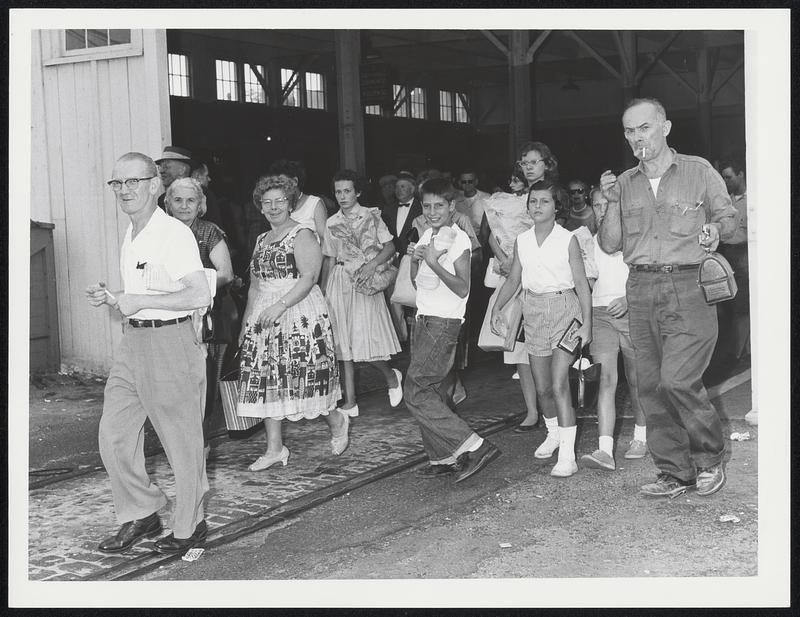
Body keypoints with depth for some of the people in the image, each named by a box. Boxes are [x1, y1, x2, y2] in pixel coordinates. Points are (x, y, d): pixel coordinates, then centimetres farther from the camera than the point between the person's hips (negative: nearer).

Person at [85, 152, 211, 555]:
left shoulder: (174, 234, -14)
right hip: (132, 341, 9)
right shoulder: (130, 237, 14)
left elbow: (200, 295, -24)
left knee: (181, 441, 4)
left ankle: (189, 526, 19)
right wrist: (111, 299, 7)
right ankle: (140, 516, 24)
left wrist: (138, 301, -23)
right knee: (114, 435, 9)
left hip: (169, 342, -9)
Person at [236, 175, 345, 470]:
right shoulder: (262, 240, 17)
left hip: (300, 312, -7)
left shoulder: (302, 234, -5)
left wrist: (280, 305, -25)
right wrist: (245, 324, 17)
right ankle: (275, 448, 8)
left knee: (305, 377, -4)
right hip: (265, 318, 7)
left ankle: (336, 421, 23)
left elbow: (309, 277, -16)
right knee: (266, 380, 2)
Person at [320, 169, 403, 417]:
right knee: (344, 342, 2)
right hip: (339, 282, 4)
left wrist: (372, 264, -17)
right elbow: (330, 259, 15)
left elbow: (390, 247, -1)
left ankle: (391, 376, 19)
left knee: (363, 338, -11)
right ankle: (350, 403, 6)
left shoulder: (371, 217, 1)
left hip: (364, 281, -4)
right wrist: (323, 289, 12)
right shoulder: (332, 223, 11)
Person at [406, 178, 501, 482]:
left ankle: (473, 446, -10)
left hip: (444, 323, -8)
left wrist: (434, 263, -23)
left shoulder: (458, 239, -10)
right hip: (423, 319, 8)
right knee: (426, 390, 6)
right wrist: (416, 258, 2)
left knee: (416, 392, -12)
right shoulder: (426, 236, 14)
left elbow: (462, 288, -17)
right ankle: (441, 457, 13)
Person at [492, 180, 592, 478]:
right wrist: (496, 308, 3)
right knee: (542, 387, 11)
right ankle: (553, 433, 37)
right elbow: (513, 279, 15)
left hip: (564, 309, -4)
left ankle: (567, 456, -11)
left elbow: (581, 284, -6)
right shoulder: (522, 241, 6)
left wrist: (586, 324, -11)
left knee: (559, 384, -14)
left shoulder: (567, 240, -6)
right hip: (534, 312, 5)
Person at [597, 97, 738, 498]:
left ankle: (710, 457, 9)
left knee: (677, 380, -15)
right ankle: (675, 472, 16)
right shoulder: (624, 183, 13)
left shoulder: (699, 171, 4)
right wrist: (612, 204, -4)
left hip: (689, 288, -4)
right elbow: (609, 245, 10)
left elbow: (729, 221, 9)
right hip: (641, 291, 5)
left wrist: (716, 230, -12)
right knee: (651, 386, 4)